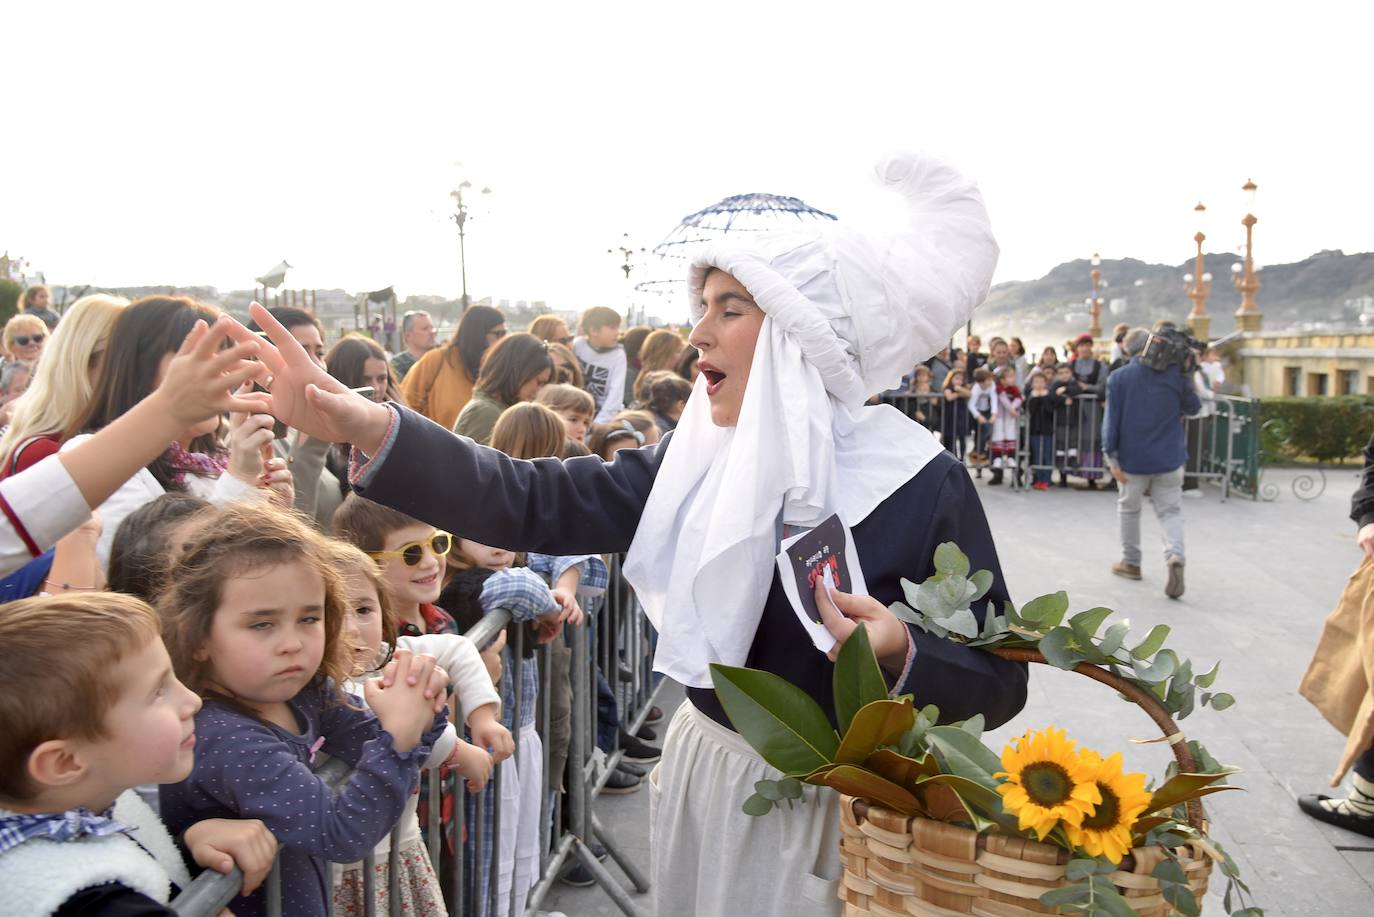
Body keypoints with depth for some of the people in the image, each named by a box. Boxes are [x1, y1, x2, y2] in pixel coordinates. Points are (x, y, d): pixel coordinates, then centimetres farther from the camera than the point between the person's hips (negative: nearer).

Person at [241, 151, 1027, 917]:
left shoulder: (925, 487, -17)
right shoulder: (699, 456, -5)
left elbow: (999, 682, -12)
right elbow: (535, 502, -14)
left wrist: (900, 656, -33)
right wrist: (364, 424, -25)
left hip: (836, 805, -4)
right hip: (704, 773, 5)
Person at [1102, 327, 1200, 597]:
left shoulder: (1118, 378, -5)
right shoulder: (1176, 373, -2)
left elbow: (1112, 420, -7)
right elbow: (1193, 407, 10)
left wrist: (1112, 457, -4)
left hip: (1133, 459, -1)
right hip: (1169, 458, 1)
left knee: (1129, 509, 17)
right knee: (1170, 511, 5)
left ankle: (1131, 562, 26)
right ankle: (1175, 555, -19)